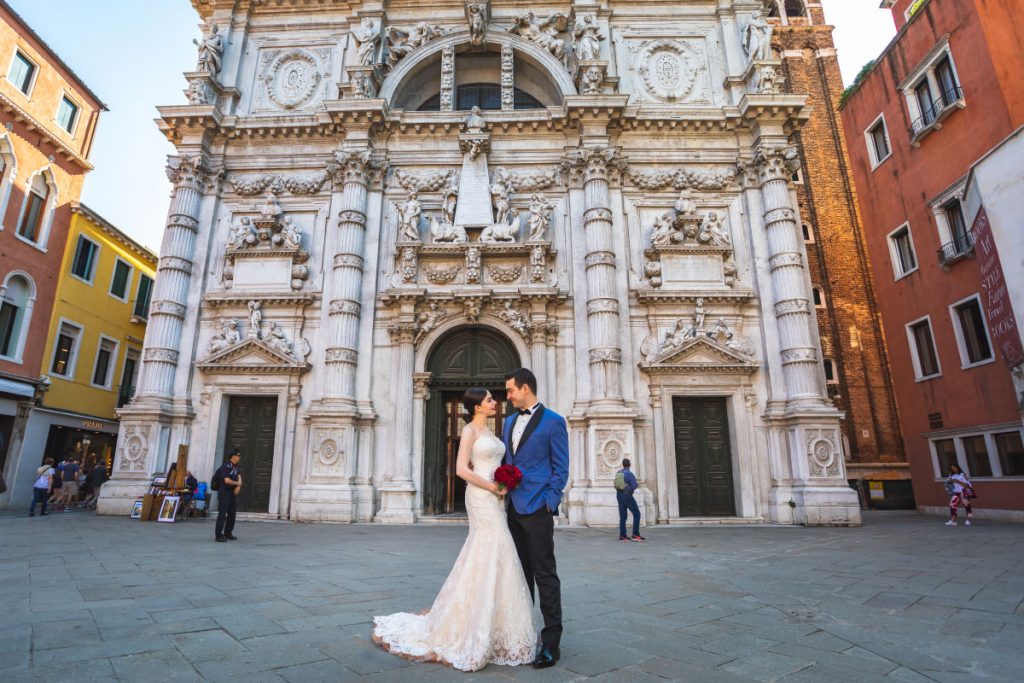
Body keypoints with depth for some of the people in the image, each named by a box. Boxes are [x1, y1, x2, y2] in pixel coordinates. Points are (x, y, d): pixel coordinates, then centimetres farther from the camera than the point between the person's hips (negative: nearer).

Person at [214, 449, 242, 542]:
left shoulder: (235, 466, 12)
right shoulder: (226, 466, -16)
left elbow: (239, 476, 12)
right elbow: (227, 480, -23)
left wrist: (238, 487, -7)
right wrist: (237, 484, -8)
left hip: (232, 493, 9)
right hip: (224, 492, -9)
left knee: (232, 514, 13)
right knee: (222, 514, -7)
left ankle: (228, 533, 24)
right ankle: (218, 535, -2)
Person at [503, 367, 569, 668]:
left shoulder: (553, 421, -6)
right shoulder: (509, 422, 14)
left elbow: (560, 468, -8)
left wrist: (548, 503, -13)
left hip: (536, 510, -7)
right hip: (512, 508, 7)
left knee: (544, 575, 0)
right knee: (520, 573, 16)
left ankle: (551, 643, 9)